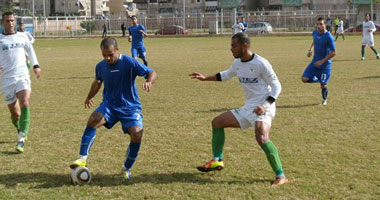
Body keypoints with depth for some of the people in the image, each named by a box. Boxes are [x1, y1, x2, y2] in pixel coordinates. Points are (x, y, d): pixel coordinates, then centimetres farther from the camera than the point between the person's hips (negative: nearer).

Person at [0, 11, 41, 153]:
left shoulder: (22, 37, 9)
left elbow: (29, 49, 27)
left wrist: (35, 65, 19)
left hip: (22, 76, 1)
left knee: (25, 104, -24)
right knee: (15, 114, 3)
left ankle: (21, 138, -25)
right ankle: (21, 130, 37)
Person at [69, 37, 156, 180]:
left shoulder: (129, 62, -15)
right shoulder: (100, 66, 0)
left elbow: (151, 73, -14)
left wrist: (149, 82, -36)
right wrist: (89, 97, 33)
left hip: (130, 107, -3)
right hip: (109, 105, 3)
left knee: (137, 135, -22)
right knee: (93, 120, -28)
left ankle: (127, 169, 2)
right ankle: (82, 159, -23)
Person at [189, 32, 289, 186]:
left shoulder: (261, 63, -17)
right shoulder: (237, 63, 8)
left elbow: (276, 86, -13)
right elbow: (226, 75, 29)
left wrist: (265, 105, -25)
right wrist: (205, 78, 26)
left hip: (262, 109, -9)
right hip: (248, 108, 9)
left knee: (261, 138, -33)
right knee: (217, 122, 12)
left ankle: (281, 176, -24)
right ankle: (217, 161, 22)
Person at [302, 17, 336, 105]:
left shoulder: (329, 37, -18)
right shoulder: (315, 32, 1)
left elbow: (333, 52, -17)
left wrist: (322, 61, -19)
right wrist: (310, 49, 6)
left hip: (325, 64, -6)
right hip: (315, 62, 6)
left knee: (323, 85, -1)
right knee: (304, 79, -8)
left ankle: (324, 100, 27)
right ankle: (319, 79, 20)